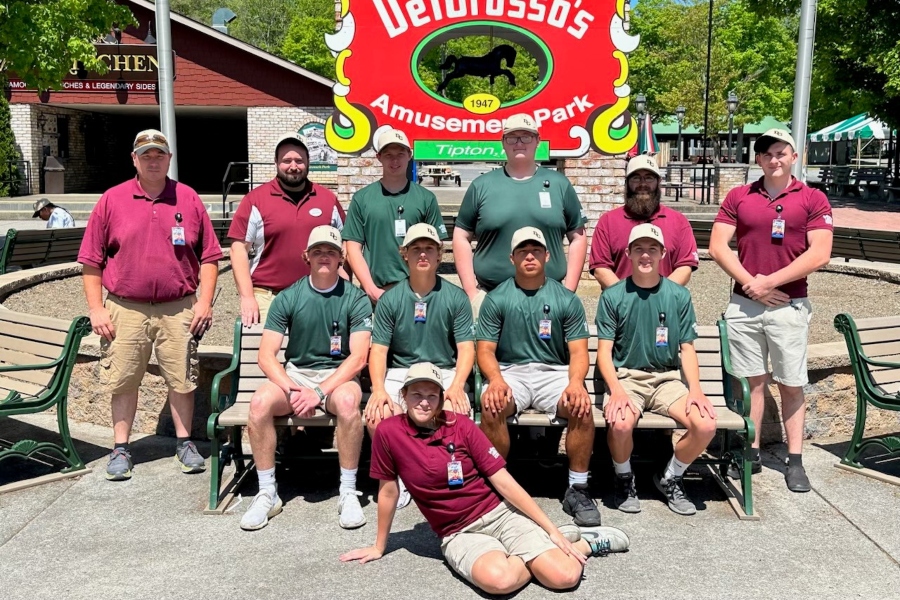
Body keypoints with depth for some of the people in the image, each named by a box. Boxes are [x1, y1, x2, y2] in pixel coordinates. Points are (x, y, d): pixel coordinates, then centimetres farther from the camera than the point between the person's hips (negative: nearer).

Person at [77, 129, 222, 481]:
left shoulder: (189, 200, 5)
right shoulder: (112, 200, 4)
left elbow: (209, 256, 6)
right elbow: (91, 260, 5)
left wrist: (205, 301, -2)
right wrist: (96, 308, -1)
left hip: (179, 310, 0)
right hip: (125, 310, 0)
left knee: (182, 380, 5)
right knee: (123, 382, 6)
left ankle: (184, 443, 20)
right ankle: (121, 449, 19)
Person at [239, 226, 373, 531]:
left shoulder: (356, 299, -3)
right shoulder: (288, 298, 2)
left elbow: (358, 357, -11)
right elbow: (266, 355, -2)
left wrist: (320, 392, -22)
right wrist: (291, 390, -19)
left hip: (339, 376, -2)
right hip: (294, 374, 2)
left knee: (347, 400, -36)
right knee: (259, 401, -28)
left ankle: (348, 492, -20)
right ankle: (267, 493, -13)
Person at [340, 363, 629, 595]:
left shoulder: (461, 426, -4)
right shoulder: (388, 432, -7)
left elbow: (504, 482, -4)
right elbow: (388, 491, 5)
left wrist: (552, 531, -6)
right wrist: (379, 547, 13)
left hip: (500, 514, 0)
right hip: (458, 534, 0)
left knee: (564, 576, -20)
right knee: (499, 579, -35)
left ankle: (585, 543, 15)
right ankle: (536, 555, 0)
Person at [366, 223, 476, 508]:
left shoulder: (456, 297, 3)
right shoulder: (390, 299, 5)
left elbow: (466, 348, -1)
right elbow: (378, 349, 1)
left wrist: (456, 386, -19)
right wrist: (379, 389, -17)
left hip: (444, 372, -1)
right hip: (399, 372, 1)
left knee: (457, 413, -32)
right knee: (377, 415, -29)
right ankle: (396, 477, 0)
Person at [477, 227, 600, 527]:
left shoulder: (567, 299, 6)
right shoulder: (496, 299, 5)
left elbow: (578, 351, 2)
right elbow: (485, 349, 0)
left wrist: (576, 382, -20)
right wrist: (496, 380, -21)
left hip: (554, 372, 1)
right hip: (511, 370, 0)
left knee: (582, 407, -30)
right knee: (491, 406, -33)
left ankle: (577, 489, -12)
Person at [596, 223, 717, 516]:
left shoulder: (679, 296, 6)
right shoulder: (613, 296, 0)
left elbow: (687, 348, 7)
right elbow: (604, 352, -3)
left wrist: (695, 389, -10)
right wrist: (617, 391, -20)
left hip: (667, 378, 2)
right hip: (625, 377, -2)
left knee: (706, 425, -24)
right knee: (620, 423, -34)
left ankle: (670, 479, 7)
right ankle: (624, 480, 1)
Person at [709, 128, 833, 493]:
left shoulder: (813, 199, 1)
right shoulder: (738, 197, 7)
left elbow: (819, 255, -8)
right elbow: (717, 246, 0)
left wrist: (770, 282, -12)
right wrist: (751, 284, -9)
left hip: (789, 306, -1)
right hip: (744, 304, 2)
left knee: (792, 384, 5)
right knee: (752, 380, 7)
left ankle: (795, 461, 12)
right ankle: (751, 453, 15)